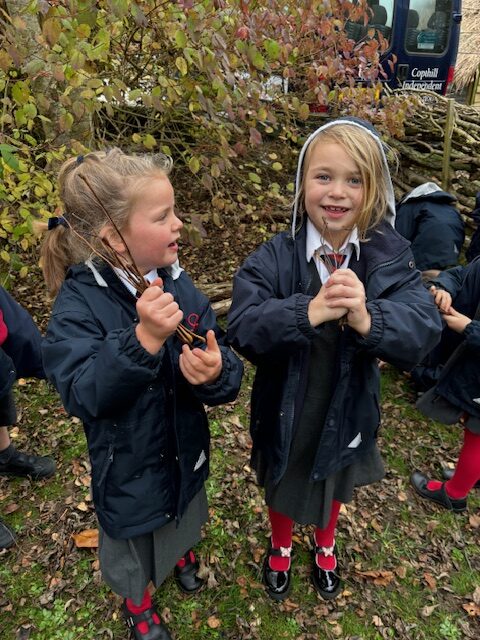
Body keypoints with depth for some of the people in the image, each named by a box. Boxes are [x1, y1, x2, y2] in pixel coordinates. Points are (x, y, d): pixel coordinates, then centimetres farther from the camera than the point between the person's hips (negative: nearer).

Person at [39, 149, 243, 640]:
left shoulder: (176, 283, -13)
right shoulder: (79, 303, -24)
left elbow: (226, 366, -13)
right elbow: (83, 395, -32)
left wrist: (216, 373, -36)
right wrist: (143, 339, -44)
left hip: (186, 449, 4)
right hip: (130, 464, -4)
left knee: (184, 517, 33)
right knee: (137, 540, 25)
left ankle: (182, 552, 69)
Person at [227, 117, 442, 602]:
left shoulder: (391, 256, -16)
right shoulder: (273, 258, -21)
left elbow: (424, 326, -26)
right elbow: (241, 329, -31)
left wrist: (367, 320, -46)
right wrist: (308, 312, -46)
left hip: (347, 411, 2)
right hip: (285, 412, -1)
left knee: (335, 487, 30)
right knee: (283, 488, 26)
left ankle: (325, 546, 64)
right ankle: (280, 547, 61)